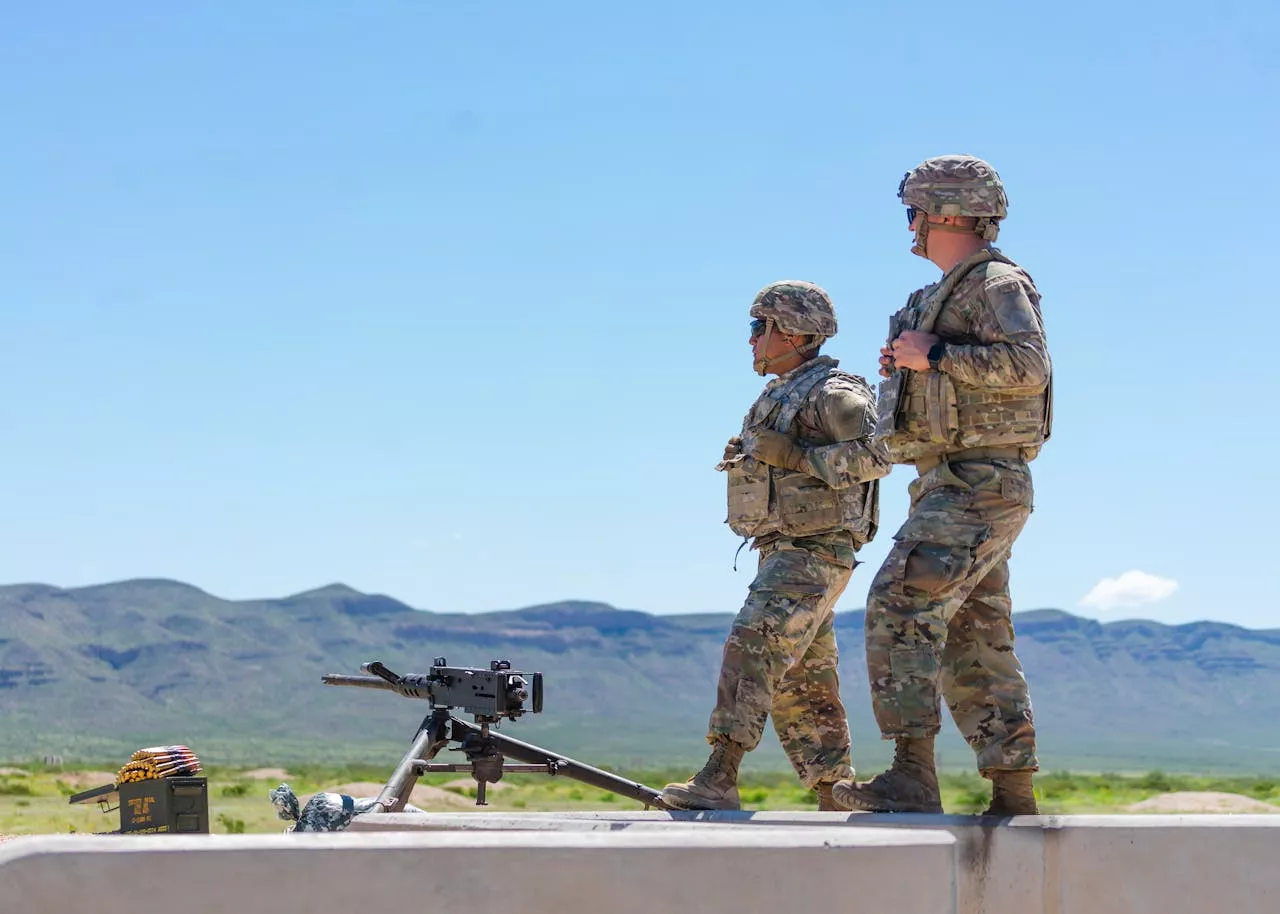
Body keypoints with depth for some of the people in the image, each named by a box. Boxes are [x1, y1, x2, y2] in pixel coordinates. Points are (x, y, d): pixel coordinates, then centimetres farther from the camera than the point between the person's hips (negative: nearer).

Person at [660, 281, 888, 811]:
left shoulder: (832, 393, -11)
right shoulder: (781, 395, 18)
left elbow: (874, 457, -23)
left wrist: (793, 455, -23)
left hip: (814, 556, -10)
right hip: (782, 554, 10)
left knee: (752, 650, -22)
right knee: (801, 688, 10)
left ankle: (717, 782, -29)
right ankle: (836, 803, 14)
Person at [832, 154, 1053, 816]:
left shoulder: (1000, 283, -8)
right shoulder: (949, 294, 22)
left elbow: (1027, 365, -23)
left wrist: (933, 355, -19)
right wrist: (905, 368, 11)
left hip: (978, 485, -10)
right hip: (952, 487, 10)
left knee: (902, 605, -20)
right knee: (976, 646, 8)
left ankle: (911, 777, -23)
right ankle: (1013, 794, 9)